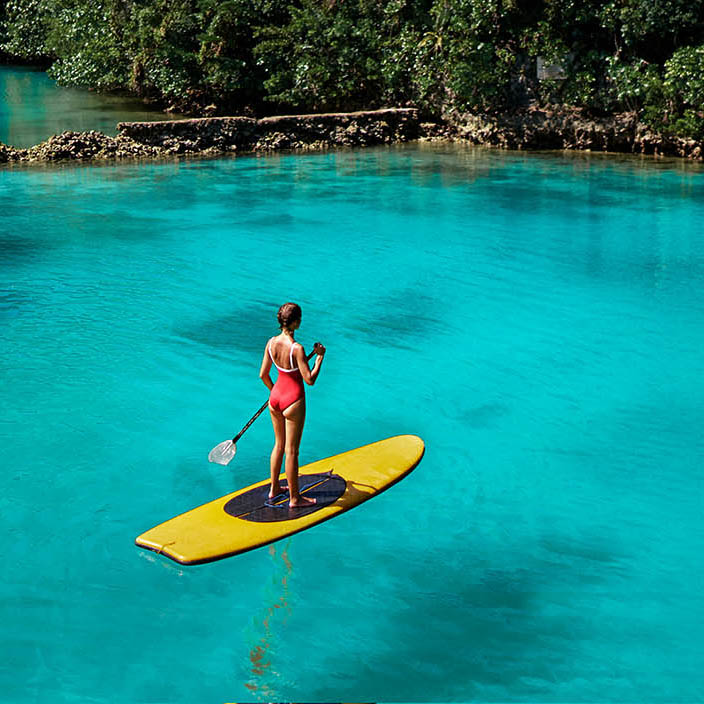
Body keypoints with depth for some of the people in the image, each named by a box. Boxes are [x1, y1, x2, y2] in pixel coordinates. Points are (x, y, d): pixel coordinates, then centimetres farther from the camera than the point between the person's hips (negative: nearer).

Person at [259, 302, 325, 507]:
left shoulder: (272, 342, -4)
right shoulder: (297, 348, -24)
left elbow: (263, 375, 4)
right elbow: (310, 380, -21)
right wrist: (320, 356, -10)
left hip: (275, 398, 7)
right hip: (293, 401, -7)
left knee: (279, 445, 24)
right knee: (291, 451, 5)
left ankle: (274, 488, 37)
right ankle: (294, 498, 19)